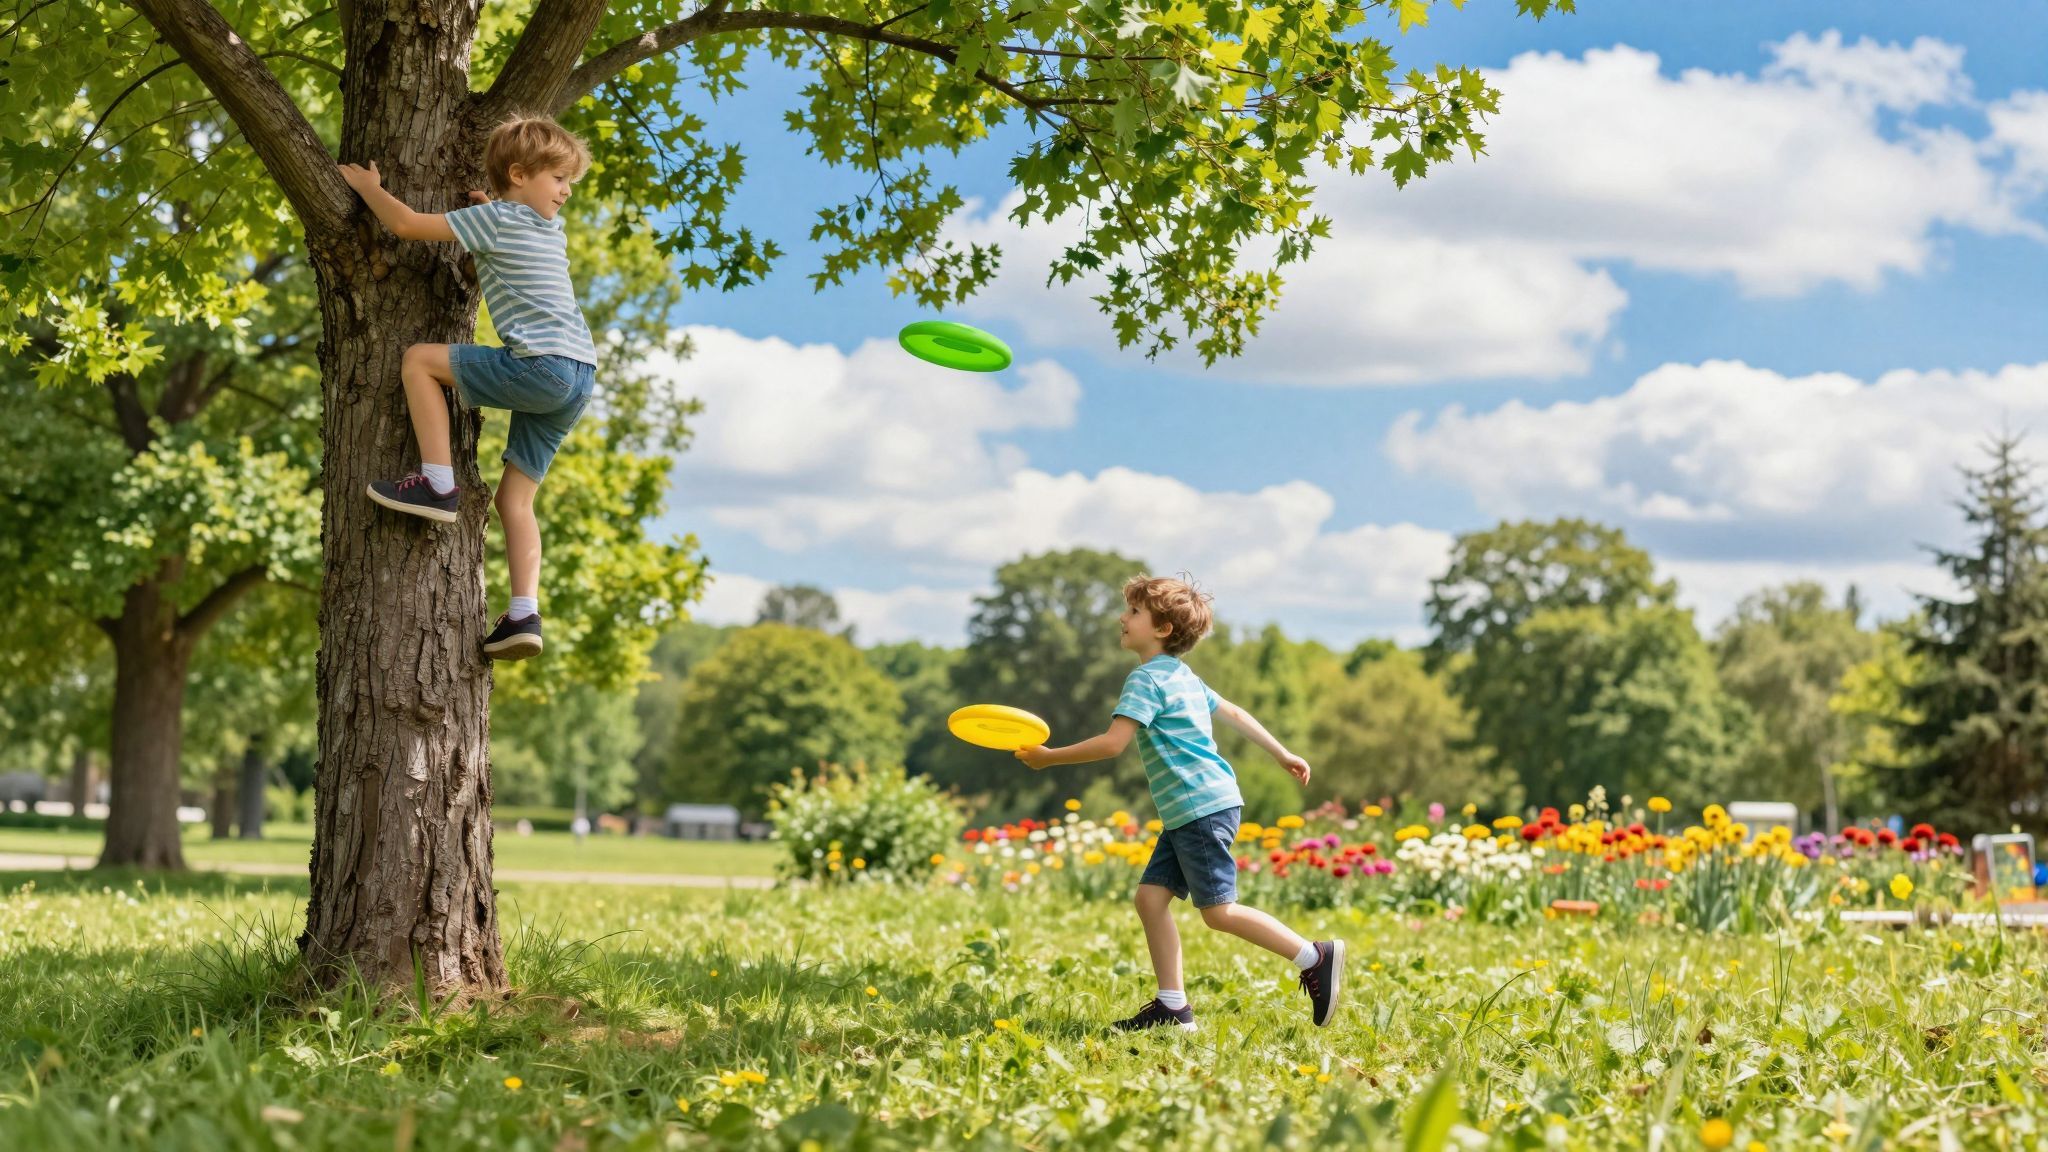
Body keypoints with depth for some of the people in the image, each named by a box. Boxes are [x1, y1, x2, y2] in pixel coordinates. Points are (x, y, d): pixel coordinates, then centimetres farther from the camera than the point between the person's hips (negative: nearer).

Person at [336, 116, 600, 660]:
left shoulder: (494, 218, -1)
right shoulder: (551, 230, 22)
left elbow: (406, 224, -1)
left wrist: (368, 186, 14)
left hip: (541, 367, -8)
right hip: (580, 378, 8)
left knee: (420, 359, 1)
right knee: (515, 498, 10)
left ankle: (438, 485, -1)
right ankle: (524, 615, -1)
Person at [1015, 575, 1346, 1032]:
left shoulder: (1147, 679, -12)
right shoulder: (1184, 677, 19)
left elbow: (1112, 743, -20)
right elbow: (1233, 712, 28)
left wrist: (1049, 756, -11)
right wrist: (1282, 753, 37)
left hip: (1204, 807, -10)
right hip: (1184, 813, 10)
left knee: (1218, 911, -9)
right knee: (1151, 896, 5)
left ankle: (1315, 958, -3)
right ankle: (1173, 1006, 5)